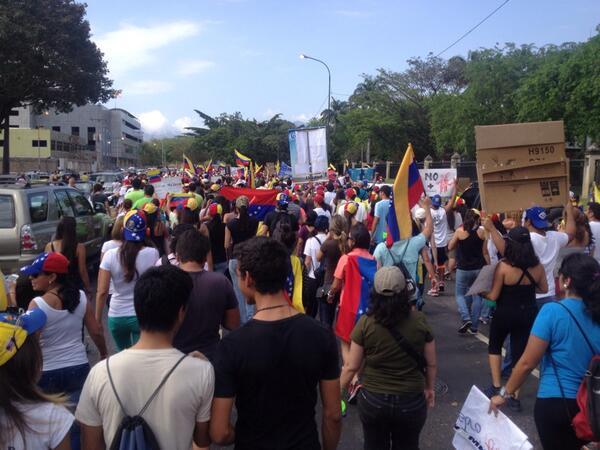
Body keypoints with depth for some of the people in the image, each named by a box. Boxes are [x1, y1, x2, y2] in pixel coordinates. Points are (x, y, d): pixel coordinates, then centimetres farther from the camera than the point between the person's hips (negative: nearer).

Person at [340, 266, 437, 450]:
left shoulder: (365, 323, -15)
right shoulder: (419, 321, -12)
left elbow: (351, 366, -8)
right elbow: (431, 364, -2)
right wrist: (429, 388, 16)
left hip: (372, 400, -1)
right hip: (411, 401, 1)